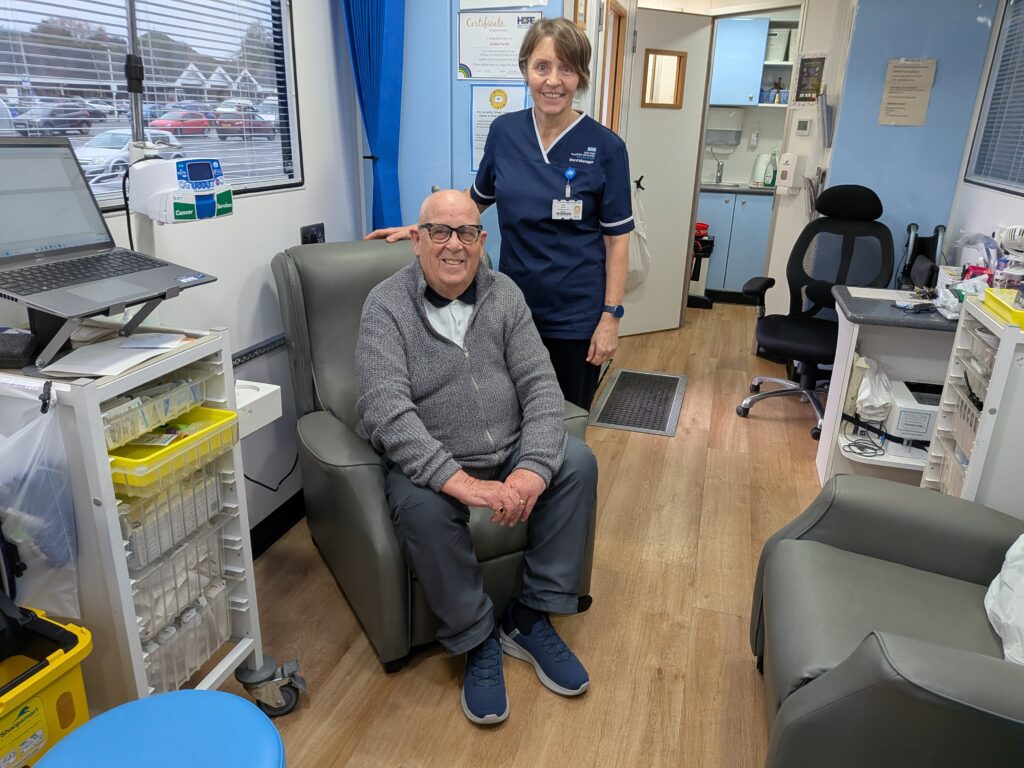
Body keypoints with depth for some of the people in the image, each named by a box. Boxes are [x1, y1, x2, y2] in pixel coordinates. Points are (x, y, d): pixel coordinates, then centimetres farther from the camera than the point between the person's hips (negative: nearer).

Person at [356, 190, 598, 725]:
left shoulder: (504, 295, 2)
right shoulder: (386, 306, -10)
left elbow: (540, 385, -5)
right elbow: (386, 412, -23)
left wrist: (533, 468, -22)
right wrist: (459, 481, -34)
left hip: (510, 453, 4)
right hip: (430, 462, -4)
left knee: (576, 461, -17)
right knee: (421, 507, -33)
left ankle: (529, 620, -2)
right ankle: (477, 641, -6)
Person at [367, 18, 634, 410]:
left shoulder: (605, 147, -9)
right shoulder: (504, 132, 0)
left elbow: (617, 239, -7)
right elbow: (478, 198, 15)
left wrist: (610, 316, -10)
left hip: (576, 315, -2)